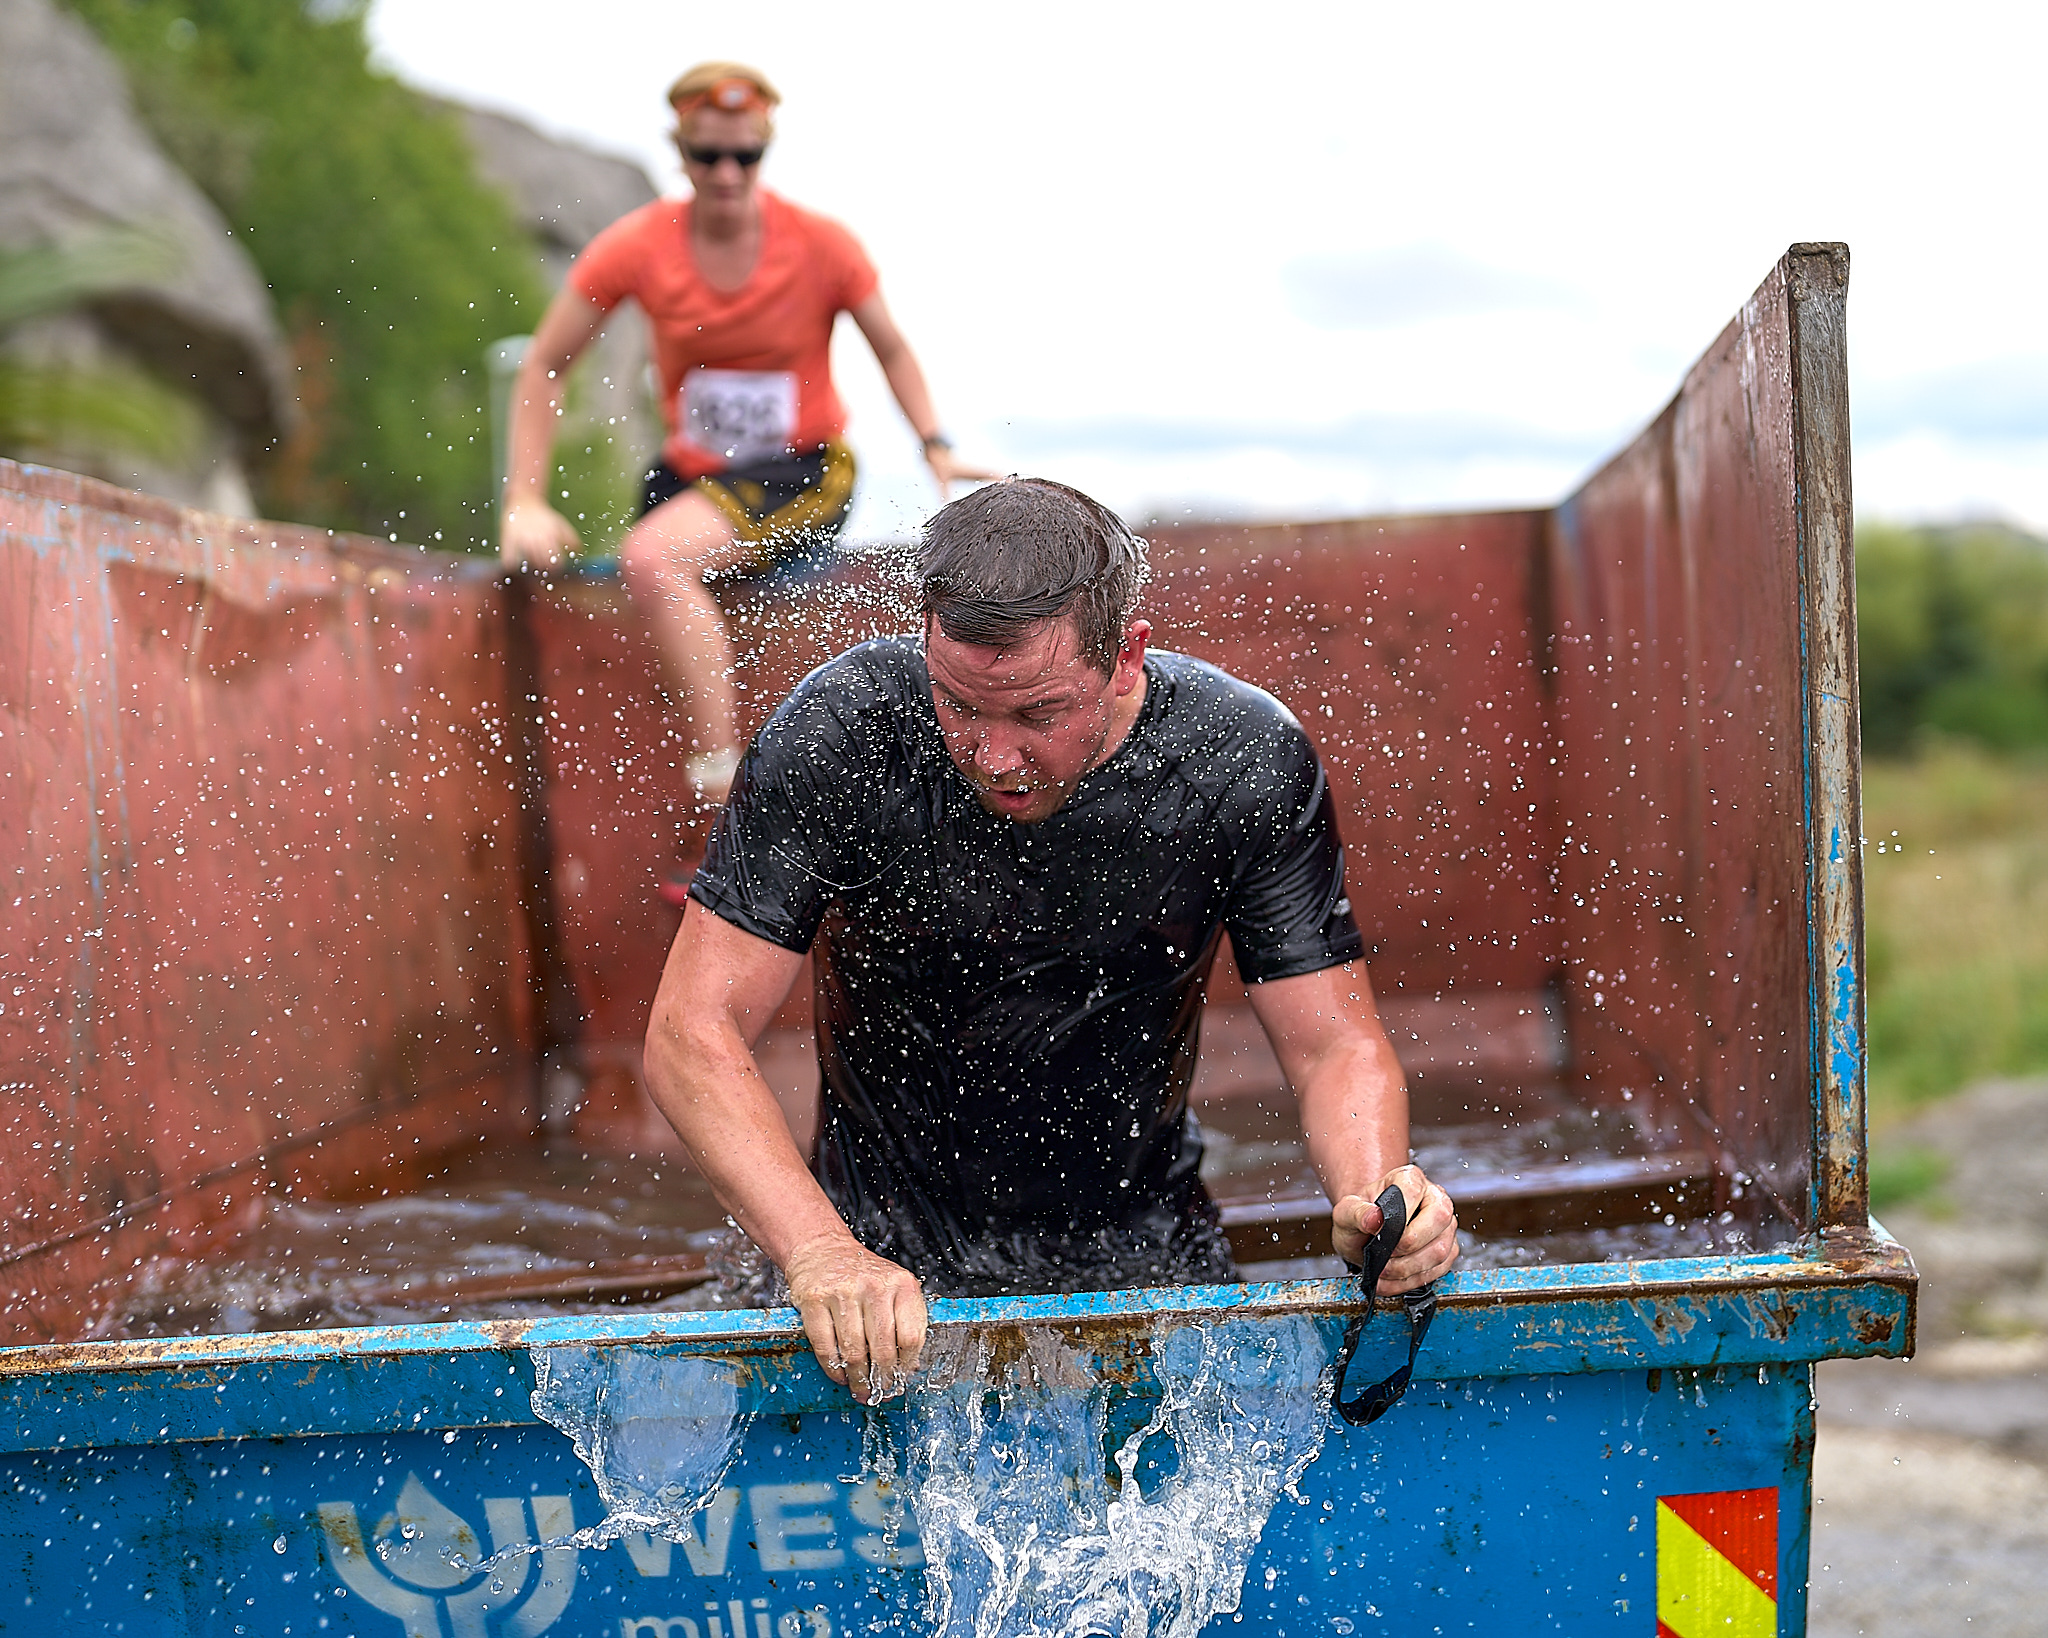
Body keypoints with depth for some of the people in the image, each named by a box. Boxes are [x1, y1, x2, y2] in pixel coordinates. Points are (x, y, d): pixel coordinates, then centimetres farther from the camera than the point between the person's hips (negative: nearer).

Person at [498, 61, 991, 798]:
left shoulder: (821, 244, -9)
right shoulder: (638, 246, -6)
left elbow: (892, 351, 7)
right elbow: (542, 368, 0)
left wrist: (936, 447, -9)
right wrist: (525, 504, -9)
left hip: (805, 472, -5)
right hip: (692, 472, 5)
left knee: (651, 558, -30)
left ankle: (722, 783, -29)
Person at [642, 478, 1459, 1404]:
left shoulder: (1246, 764, -16)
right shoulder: (841, 731, -20)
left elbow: (1336, 1049, -9)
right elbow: (693, 1034, -20)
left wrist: (1371, 1191, -32)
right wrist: (818, 1253, -35)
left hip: (1140, 1257, 2)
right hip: (889, 1255, -1)